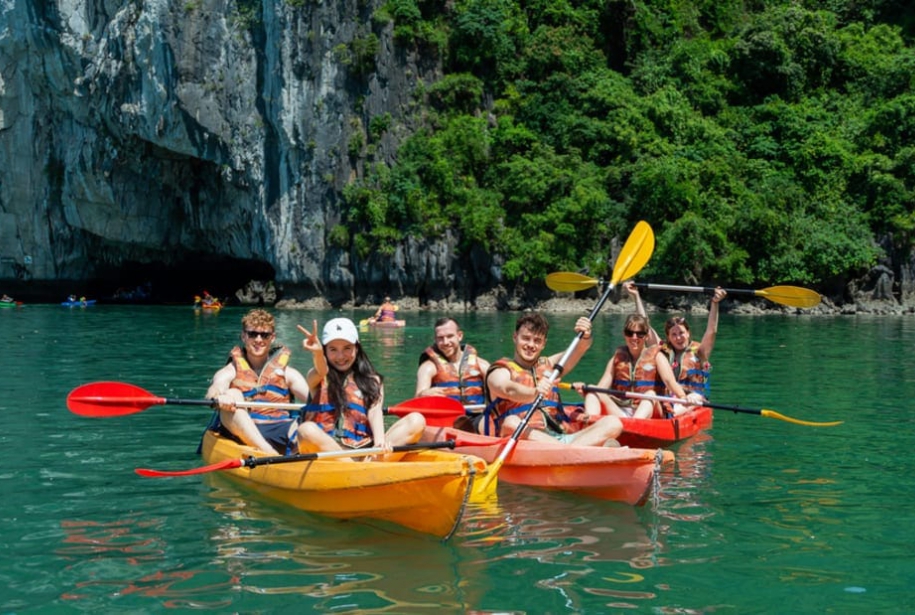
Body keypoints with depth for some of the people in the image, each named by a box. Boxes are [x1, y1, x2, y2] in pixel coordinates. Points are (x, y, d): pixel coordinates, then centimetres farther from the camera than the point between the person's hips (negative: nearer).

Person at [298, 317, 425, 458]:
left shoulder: (372, 380, 18)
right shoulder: (316, 377, 13)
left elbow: (375, 411, 0)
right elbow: (321, 371, -12)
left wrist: (380, 441, -21)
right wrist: (317, 353, -37)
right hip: (325, 446, -2)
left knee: (416, 421, -16)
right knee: (307, 430, -34)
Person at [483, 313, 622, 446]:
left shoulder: (547, 365, 26)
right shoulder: (500, 371, 8)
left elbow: (580, 348, 10)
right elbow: (509, 390, -17)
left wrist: (585, 337, -14)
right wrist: (535, 393, -38)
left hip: (559, 437, 5)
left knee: (612, 423, -11)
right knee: (511, 423, -37)